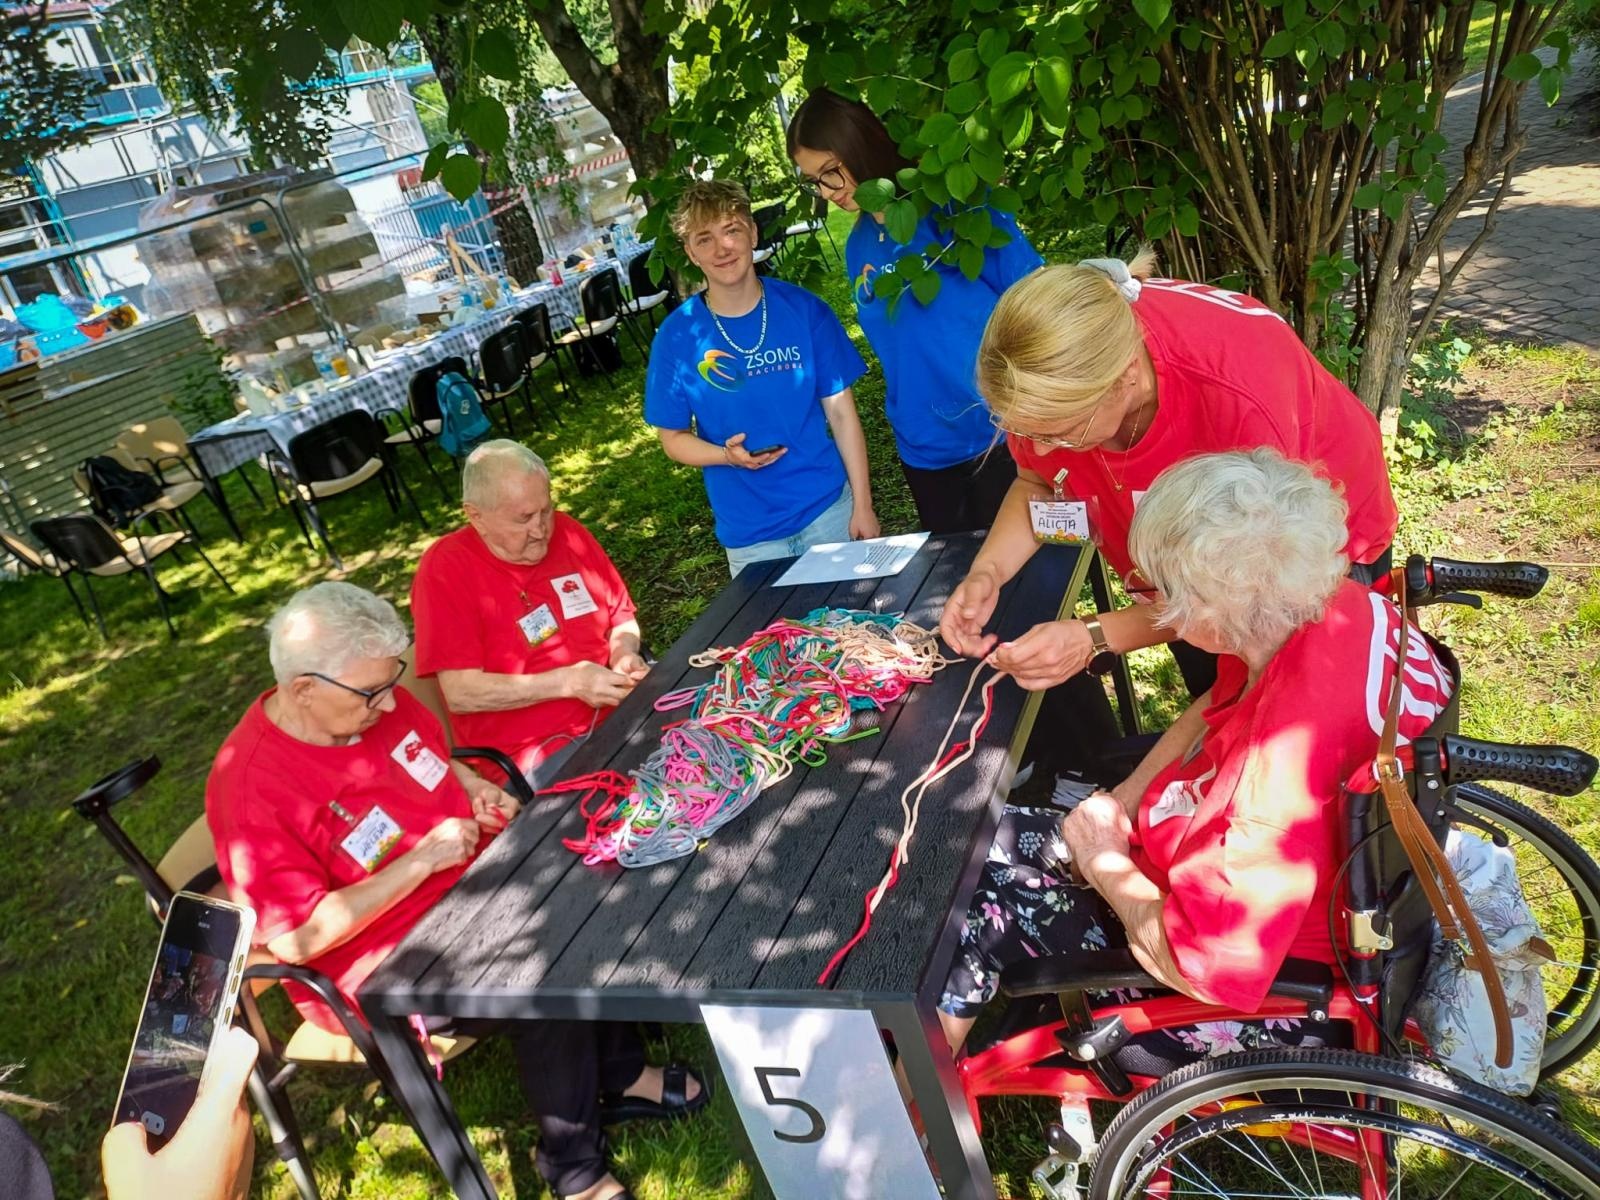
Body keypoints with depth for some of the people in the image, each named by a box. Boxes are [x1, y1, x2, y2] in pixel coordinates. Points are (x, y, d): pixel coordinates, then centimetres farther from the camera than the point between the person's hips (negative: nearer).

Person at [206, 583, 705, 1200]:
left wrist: (475, 789, -5)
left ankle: (619, 1073, 11)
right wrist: (421, 860, -26)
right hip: (389, 968, -7)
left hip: (475, 882, 8)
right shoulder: (250, 790, -25)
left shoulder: (377, 699, -5)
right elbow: (296, 940, -25)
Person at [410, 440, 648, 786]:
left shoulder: (565, 531, 6)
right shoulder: (445, 569, -9)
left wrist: (624, 654, -6)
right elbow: (460, 693, -14)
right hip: (536, 750, -6)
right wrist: (568, 681, -19)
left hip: (618, 709, 6)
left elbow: (621, 615, 17)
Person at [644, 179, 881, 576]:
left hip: (829, 506, 1)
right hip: (748, 534, 0)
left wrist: (863, 505, -6)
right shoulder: (677, 337, -7)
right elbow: (674, 437, 1)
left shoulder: (804, 309, -6)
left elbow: (841, 412, -3)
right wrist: (728, 456, -20)